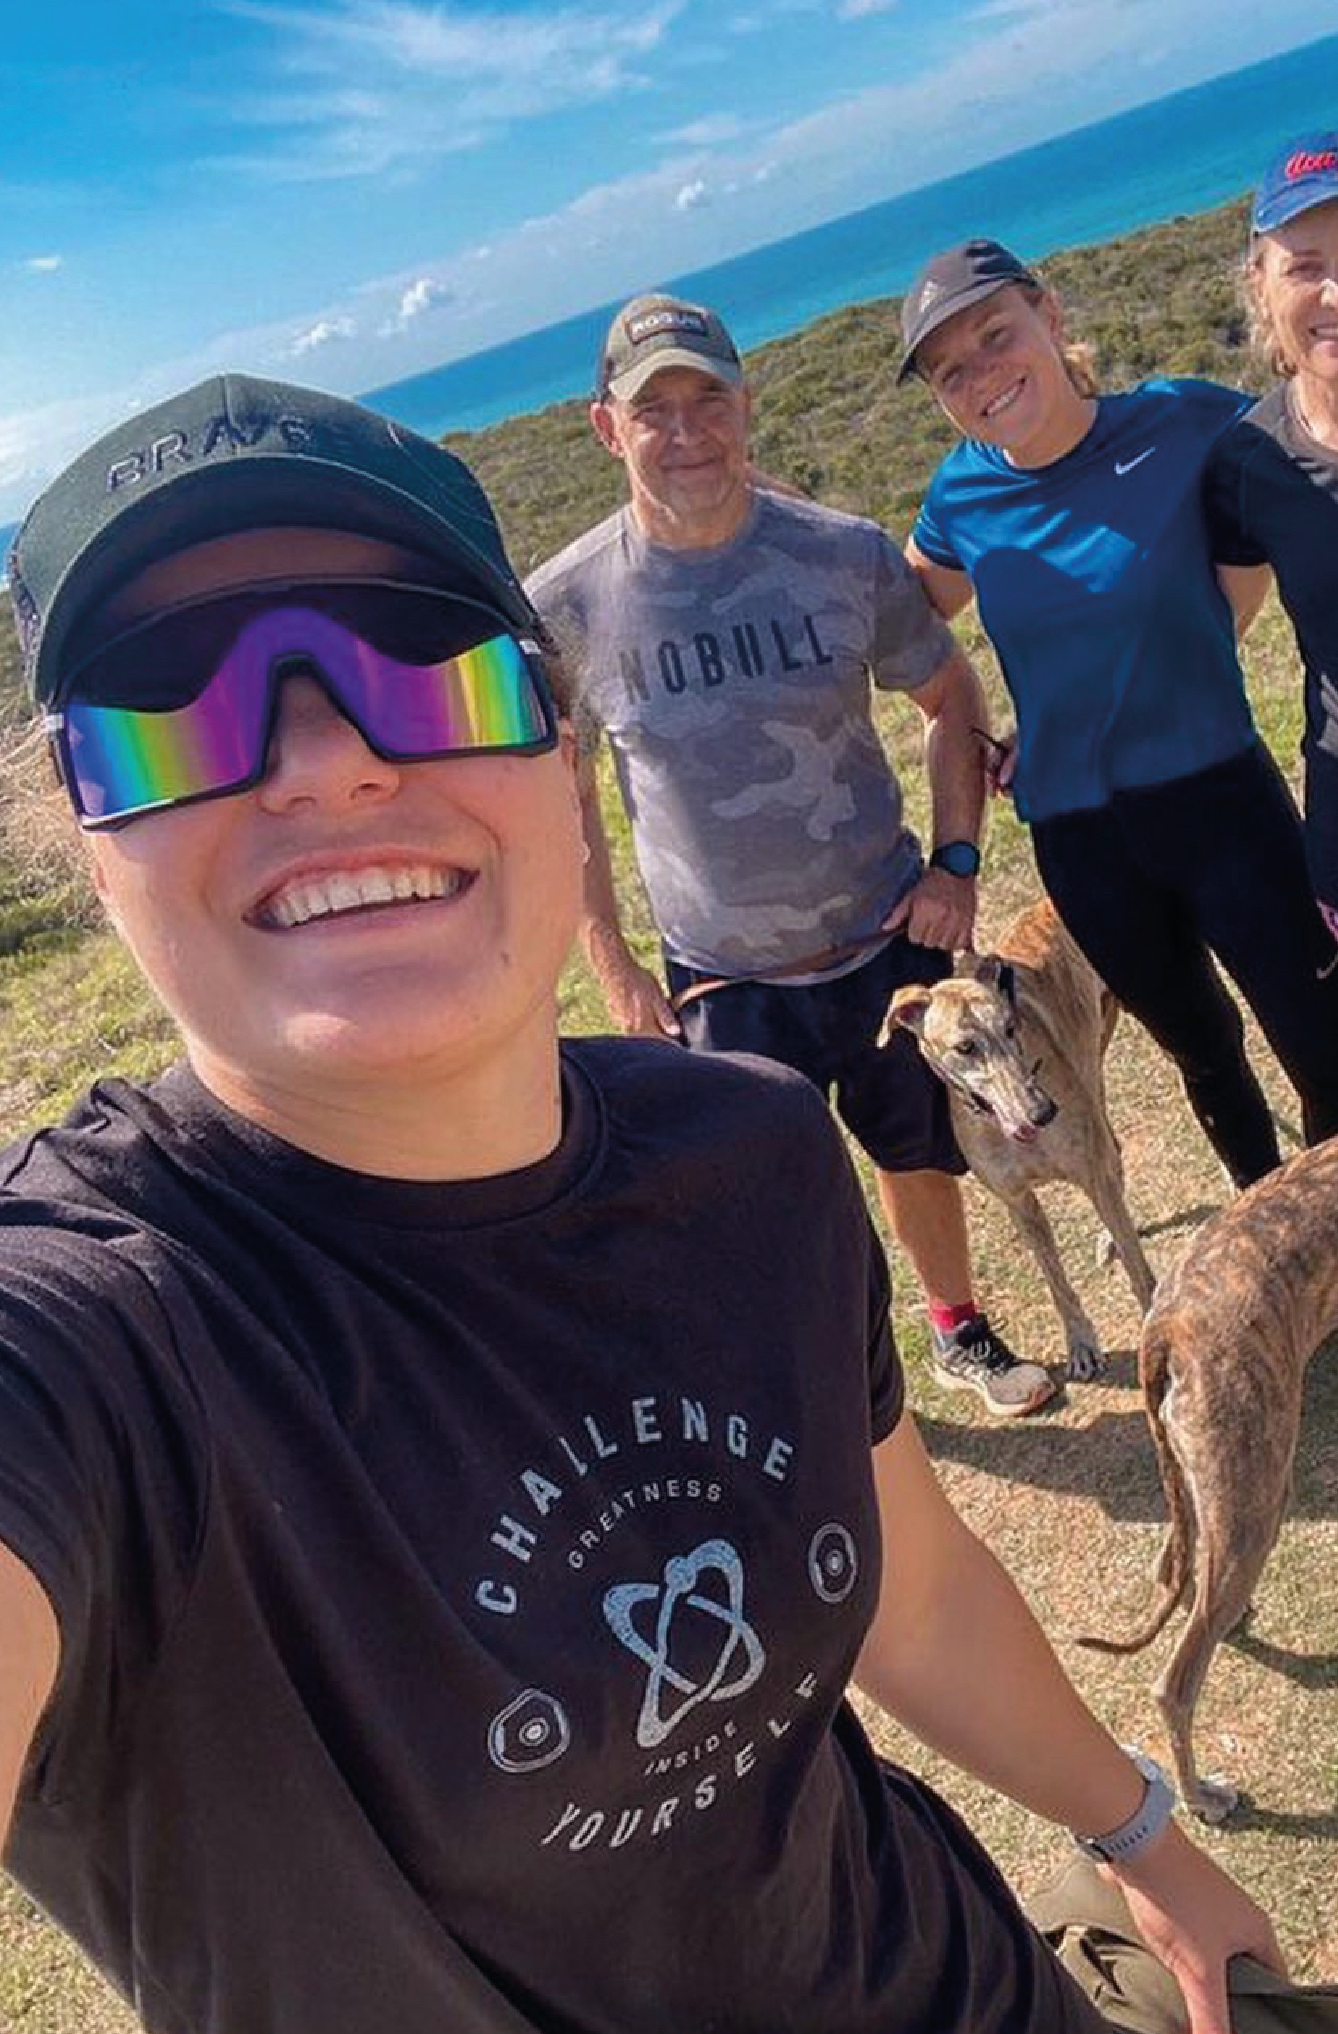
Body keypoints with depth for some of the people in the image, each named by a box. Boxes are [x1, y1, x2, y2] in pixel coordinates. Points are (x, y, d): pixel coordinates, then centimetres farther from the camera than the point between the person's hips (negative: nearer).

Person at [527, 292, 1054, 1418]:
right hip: (723, 976, -1)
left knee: (919, 1152, 20)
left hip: (888, 936, 2)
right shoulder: (565, 605, -13)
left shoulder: (847, 555, -10)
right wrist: (615, 966, -3)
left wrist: (957, 860, -6)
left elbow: (951, 700, 4)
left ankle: (961, 1332, 47)